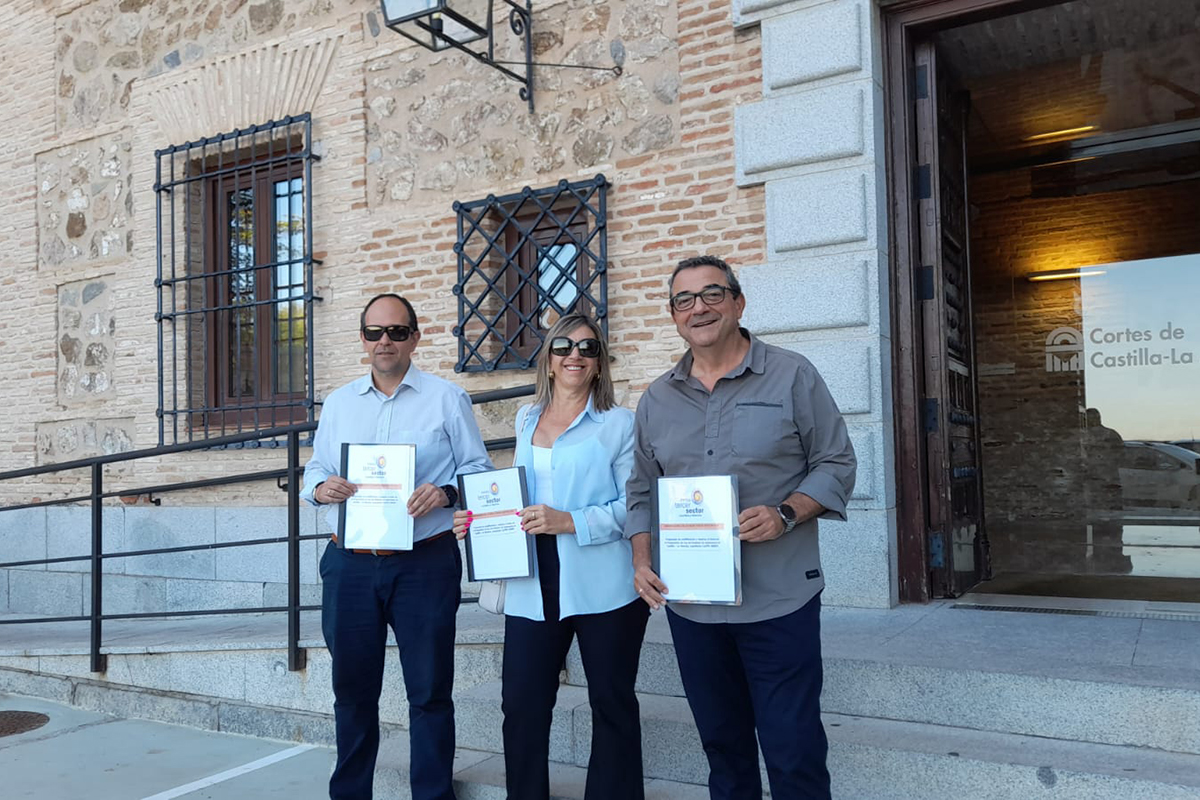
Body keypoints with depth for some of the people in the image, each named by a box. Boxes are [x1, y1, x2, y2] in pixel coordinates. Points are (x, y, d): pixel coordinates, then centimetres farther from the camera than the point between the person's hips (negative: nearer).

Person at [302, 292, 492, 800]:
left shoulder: (447, 398, 2)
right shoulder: (338, 403, 14)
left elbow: (479, 470, 0)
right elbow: (315, 470, 15)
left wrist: (446, 493, -19)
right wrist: (320, 487, -8)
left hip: (426, 563, -3)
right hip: (350, 564, 4)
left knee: (429, 691, 5)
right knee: (352, 689, 14)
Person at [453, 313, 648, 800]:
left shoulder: (618, 423, -2)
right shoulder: (526, 420, 15)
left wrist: (570, 521, -20)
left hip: (603, 588, -4)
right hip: (534, 587, 4)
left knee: (612, 705, 8)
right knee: (522, 705, 5)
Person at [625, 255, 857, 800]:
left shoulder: (792, 377, -2)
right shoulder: (657, 399, 10)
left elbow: (835, 464, -2)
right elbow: (642, 491, 14)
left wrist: (785, 515, -18)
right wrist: (642, 561, 0)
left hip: (779, 600, -4)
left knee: (794, 750, 0)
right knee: (721, 742, 17)